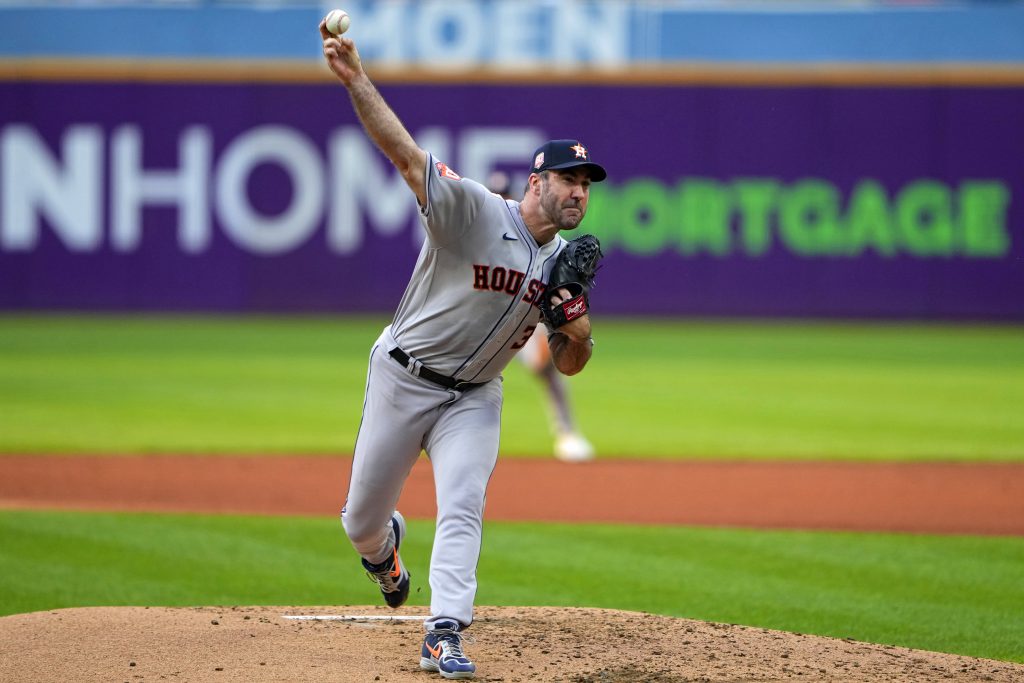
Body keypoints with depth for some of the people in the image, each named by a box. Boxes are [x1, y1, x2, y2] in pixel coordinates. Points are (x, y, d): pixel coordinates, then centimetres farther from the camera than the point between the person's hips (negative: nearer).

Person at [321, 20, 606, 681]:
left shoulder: (566, 263, 0)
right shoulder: (473, 211, -19)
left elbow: (566, 365, 7)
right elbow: (406, 153, -32)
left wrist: (578, 336, -18)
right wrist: (355, 80, -46)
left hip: (474, 397, 4)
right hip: (403, 378, -4)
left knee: (463, 507, -16)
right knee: (363, 518, 8)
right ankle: (382, 545, 45)